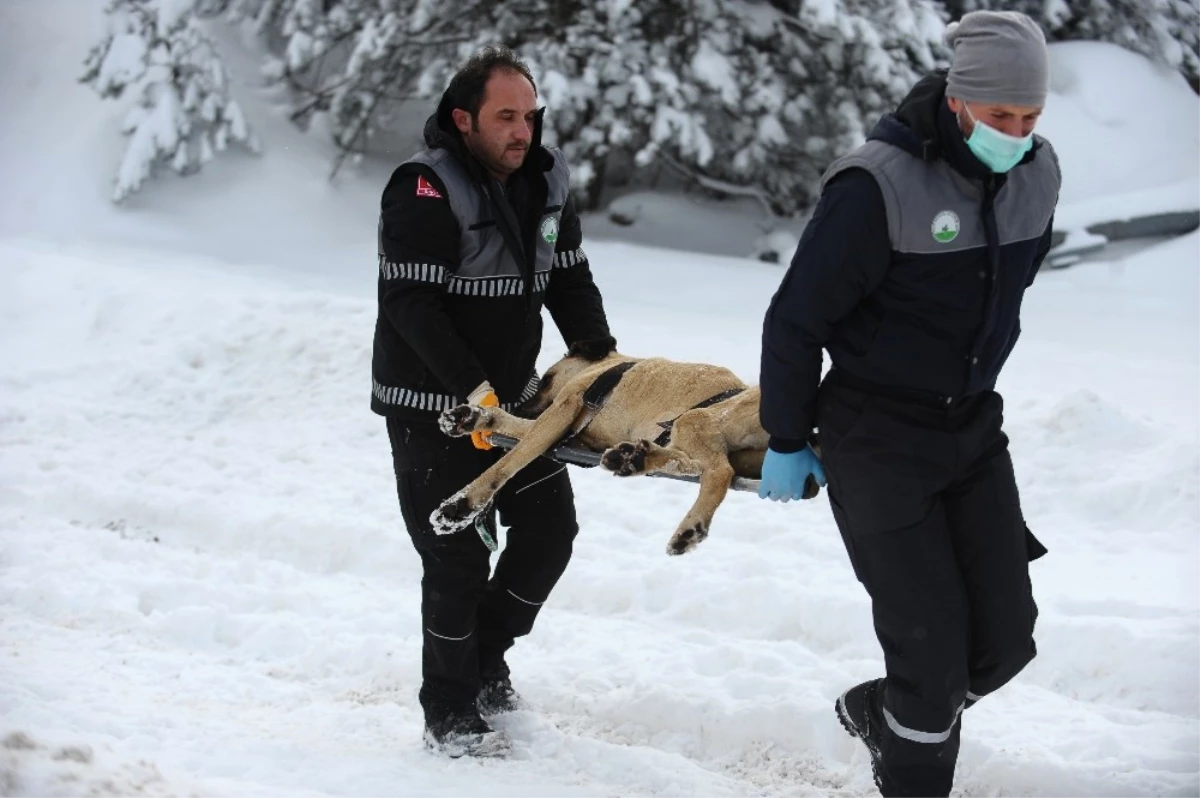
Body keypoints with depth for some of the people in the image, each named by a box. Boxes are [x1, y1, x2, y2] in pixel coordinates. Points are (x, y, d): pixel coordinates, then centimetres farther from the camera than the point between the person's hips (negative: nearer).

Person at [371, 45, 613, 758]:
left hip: (513, 396, 7)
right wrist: (473, 389, -28)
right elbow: (412, 303, -24)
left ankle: (485, 656, 31)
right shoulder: (425, 191, -20)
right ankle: (452, 716, 9)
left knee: (550, 528, 9)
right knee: (460, 557, -5)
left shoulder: (546, 181, 2)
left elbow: (570, 280, 9)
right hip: (431, 405, -7)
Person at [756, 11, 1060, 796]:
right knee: (934, 647, -9)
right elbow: (797, 320, -13)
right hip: (877, 440, -6)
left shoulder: (1035, 177, -3)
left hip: (973, 430, 6)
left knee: (1006, 637, 5)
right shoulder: (878, 186, -23)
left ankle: (881, 712, 33)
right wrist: (786, 443, -5)